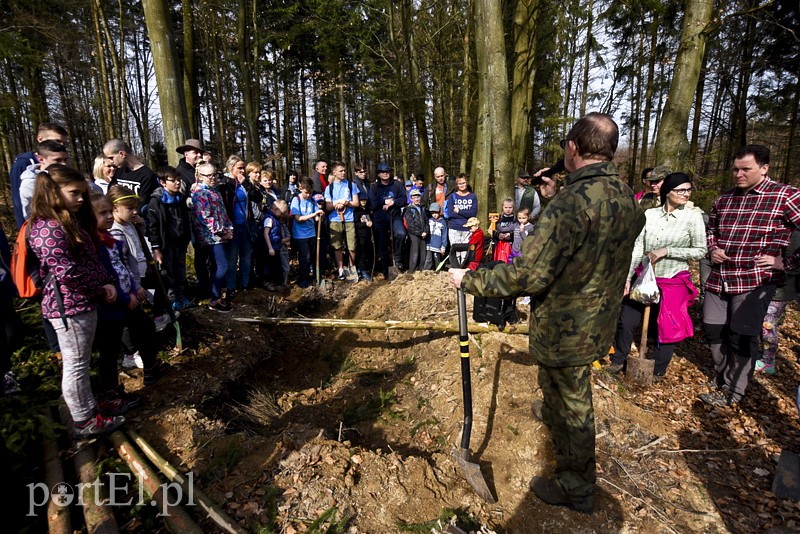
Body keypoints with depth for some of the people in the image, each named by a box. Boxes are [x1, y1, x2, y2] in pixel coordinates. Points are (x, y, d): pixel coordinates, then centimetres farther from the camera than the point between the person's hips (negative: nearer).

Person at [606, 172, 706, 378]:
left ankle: (657, 373, 30)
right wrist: (627, 278, -2)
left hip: (674, 283, -2)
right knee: (626, 320, 5)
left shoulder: (693, 216, -7)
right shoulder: (650, 214, -1)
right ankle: (618, 361, 28)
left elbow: (701, 250, -7)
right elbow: (638, 248, 0)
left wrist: (666, 251, -18)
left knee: (667, 329, 9)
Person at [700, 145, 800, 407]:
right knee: (714, 331, 12)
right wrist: (712, 250, 9)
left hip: (755, 280, -5)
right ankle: (722, 379, 34)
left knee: (742, 337, 3)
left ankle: (732, 391, 20)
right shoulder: (725, 198, 10)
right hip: (718, 279, 6)